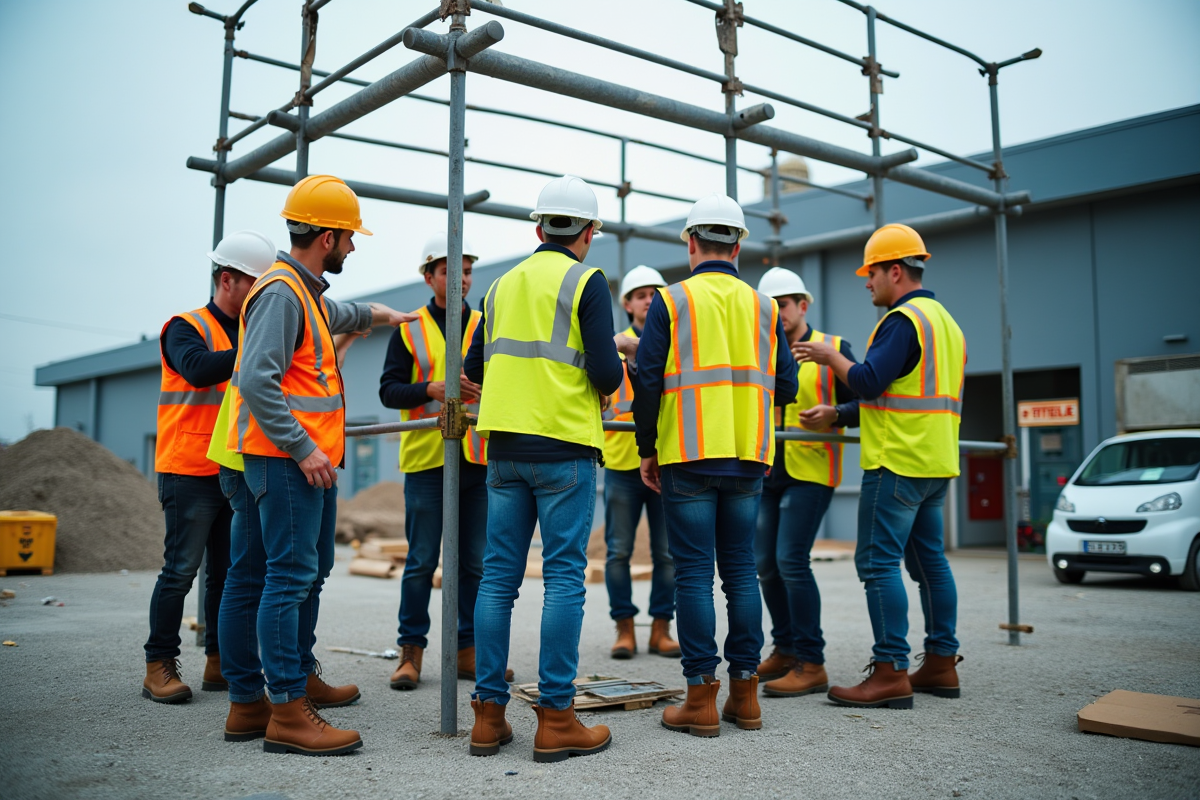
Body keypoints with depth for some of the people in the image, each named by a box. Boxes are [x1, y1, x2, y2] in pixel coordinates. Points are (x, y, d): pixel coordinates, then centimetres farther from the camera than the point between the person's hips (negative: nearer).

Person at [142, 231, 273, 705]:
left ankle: (219, 663, 17)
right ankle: (160, 667, 7)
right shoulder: (186, 328, -5)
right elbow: (199, 370, -26)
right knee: (181, 570, -3)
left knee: (229, 572, 9)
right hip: (191, 473, -7)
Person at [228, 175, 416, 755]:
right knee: (291, 574, -10)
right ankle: (287, 712, -6)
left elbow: (343, 315, 44)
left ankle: (299, 676, 30)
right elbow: (256, 381, -23)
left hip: (312, 457, 11)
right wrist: (302, 447, -23)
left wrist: (387, 315, 58)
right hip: (287, 460, -11)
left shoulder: (308, 292, 18)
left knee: (312, 570, 17)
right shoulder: (281, 293, -14)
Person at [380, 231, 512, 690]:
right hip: (426, 459, -2)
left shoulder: (487, 327, 12)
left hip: (478, 459, 3)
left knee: (475, 562, 7)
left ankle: (469, 650, 18)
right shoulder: (409, 329, 5)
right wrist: (431, 389, -17)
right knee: (421, 561, 1)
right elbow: (389, 390, -1)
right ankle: (411, 651, 12)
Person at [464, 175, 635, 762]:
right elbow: (605, 372, -12)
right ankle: (555, 718, 1)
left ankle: (488, 713, 11)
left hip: (504, 448, 6)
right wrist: (614, 365, 10)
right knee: (564, 577, -2)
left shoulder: (502, 285, 15)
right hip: (564, 448, -5)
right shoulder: (586, 281, -3)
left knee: (498, 576, 7)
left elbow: (474, 368, 18)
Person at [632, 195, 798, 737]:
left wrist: (647, 450, 3)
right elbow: (785, 386, 8)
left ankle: (702, 698, 3)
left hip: (688, 457, -4)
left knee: (693, 574, 0)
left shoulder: (671, 301, -2)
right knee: (741, 570, 10)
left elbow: (647, 381, -6)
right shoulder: (762, 307, 9)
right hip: (748, 459, 4)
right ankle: (745, 693, 14)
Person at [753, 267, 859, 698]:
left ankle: (811, 664, -5)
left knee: (791, 560, -14)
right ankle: (785, 650, 23)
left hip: (811, 472, -6)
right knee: (765, 564, 8)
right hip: (768, 472, 6)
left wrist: (834, 414, -20)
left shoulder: (834, 348, 1)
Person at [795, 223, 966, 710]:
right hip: (937, 462, 10)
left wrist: (830, 356, -4)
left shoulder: (903, 319, -13)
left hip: (897, 462, -10)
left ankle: (891, 673, -9)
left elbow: (868, 383, -20)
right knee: (929, 559, 14)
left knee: (878, 562, -8)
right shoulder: (946, 321, 19)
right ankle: (941, 663, 19)